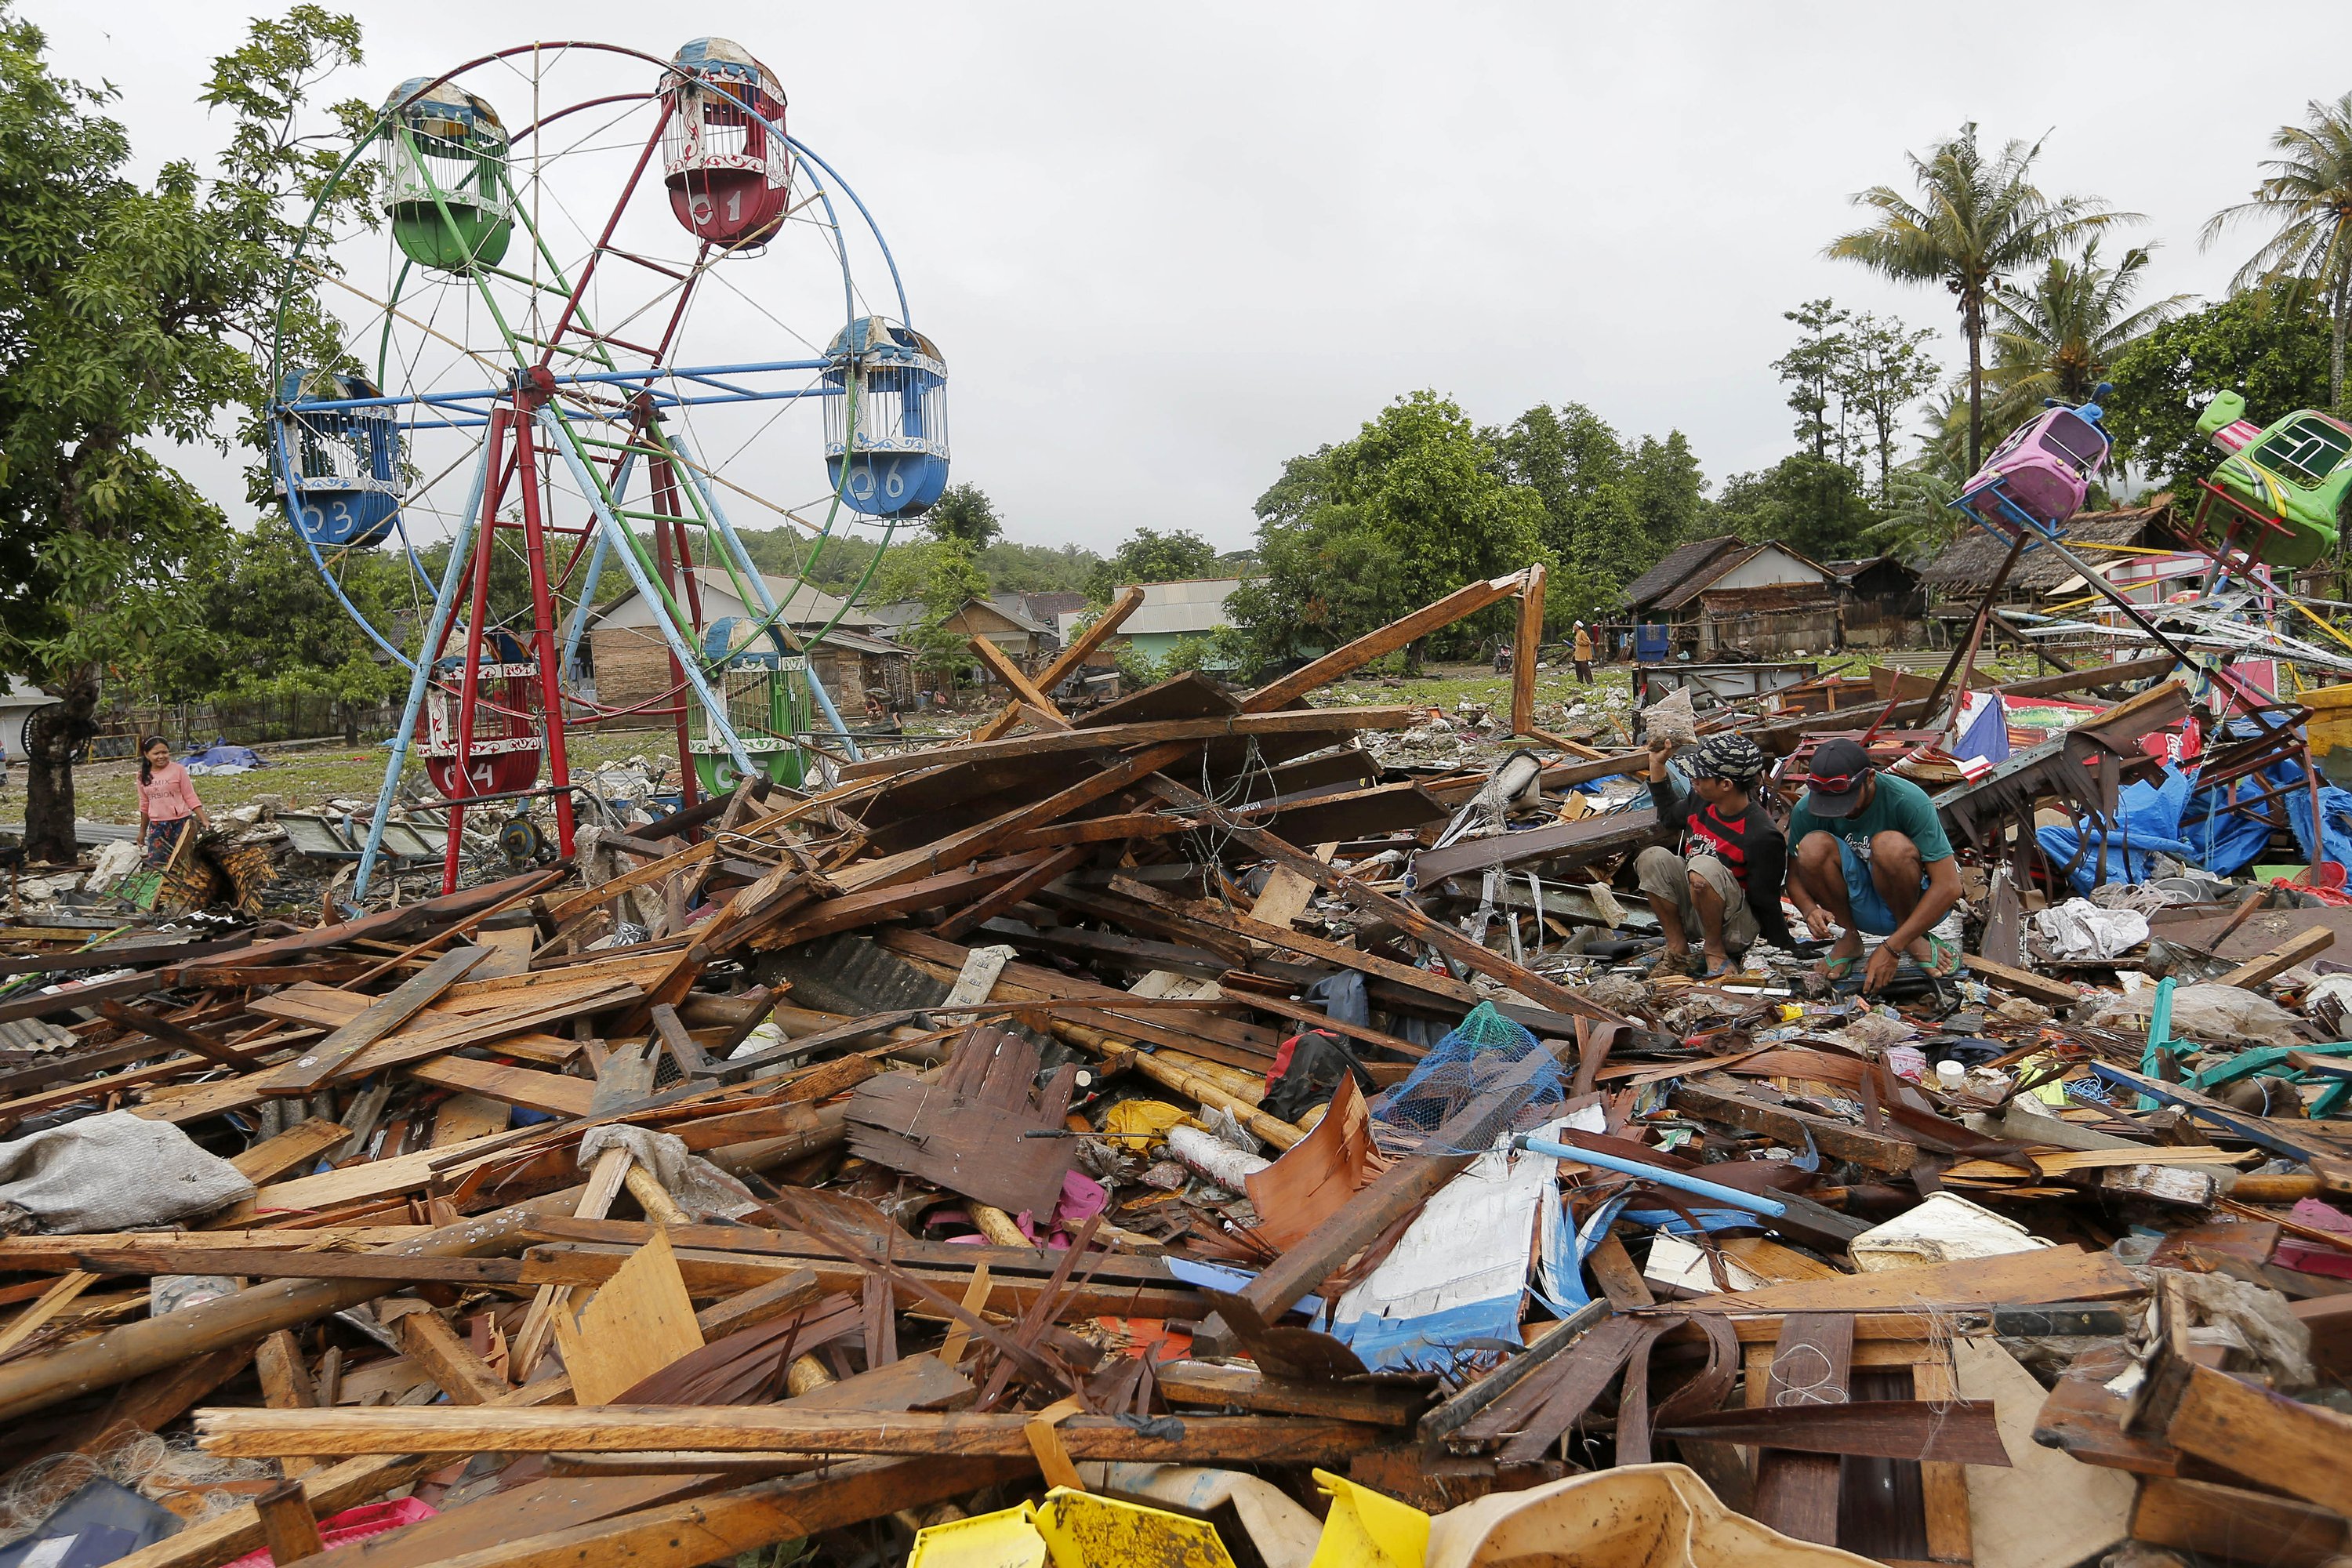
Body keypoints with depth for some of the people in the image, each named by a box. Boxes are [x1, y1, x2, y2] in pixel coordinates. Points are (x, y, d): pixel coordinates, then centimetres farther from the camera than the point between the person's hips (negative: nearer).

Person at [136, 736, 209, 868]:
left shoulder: (178, 770, -5)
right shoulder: (143, 775, 6)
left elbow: (191, 798, -4)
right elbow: (144, 804, 17)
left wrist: (204, 820, -12)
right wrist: (142, 830, 21)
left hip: (181, 823, -4)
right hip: (156, 826, 4)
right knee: (156, 864, -1)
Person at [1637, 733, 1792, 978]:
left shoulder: (1762, 836, -24)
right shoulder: (1701, 802, -2)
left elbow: (1766, 902, -15)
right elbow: (1669, 815, 23)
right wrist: (1657, 764, 16)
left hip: (1737, 926, -7)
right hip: (1691, 910, 7)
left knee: (1703, 866, -34)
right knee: (1653, 857, -16)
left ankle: (1715, 949, -14)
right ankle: (1677, 947, -9)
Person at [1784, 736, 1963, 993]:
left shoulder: (1909, 800, -25)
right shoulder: (1807, 810, -15)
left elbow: (1950, 887, -27)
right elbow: (1794, 877, -3)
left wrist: (1891, 948, -32)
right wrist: (1810, 910, -28)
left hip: (1919, 901, -3)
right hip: (1860, 907, 3)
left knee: (1891, 845, -33)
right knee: (1813, 846, -26)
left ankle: (1913, 938, -9)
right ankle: (1849, 937, -5)